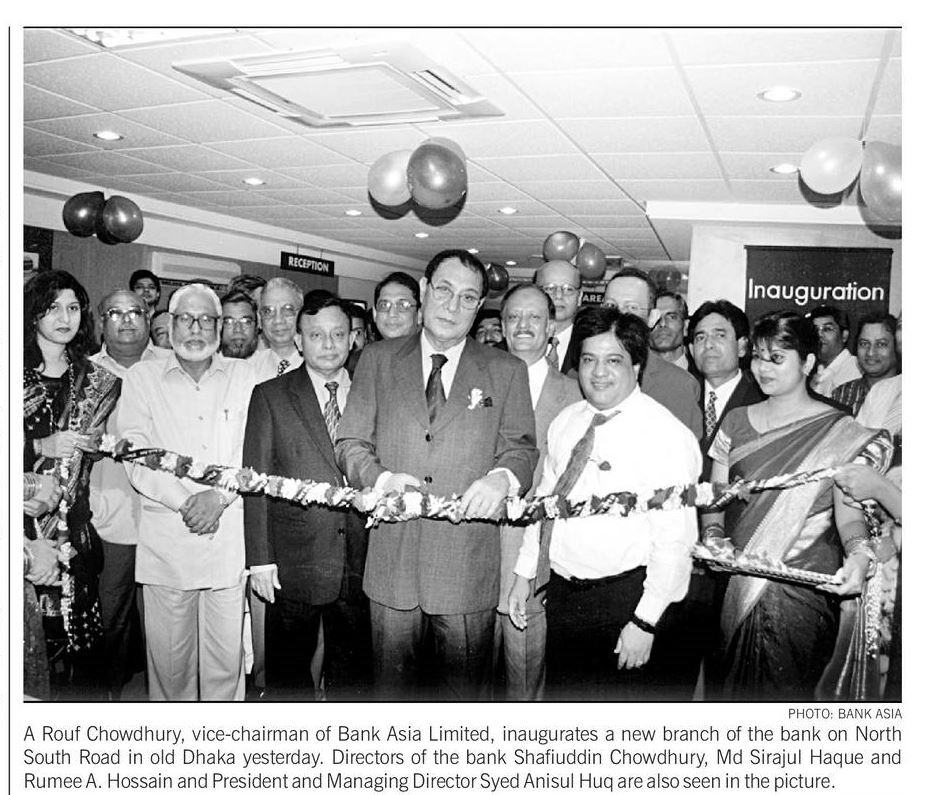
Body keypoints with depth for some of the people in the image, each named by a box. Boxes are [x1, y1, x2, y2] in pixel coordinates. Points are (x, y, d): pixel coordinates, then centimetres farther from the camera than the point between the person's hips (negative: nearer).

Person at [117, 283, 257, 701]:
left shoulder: (243, 375, 10)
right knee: (168, 657, 5)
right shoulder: (142, 377, 8)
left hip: (230, 532, 1)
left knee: (227, 656, 4)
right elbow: (136, 455, -1)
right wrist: (184, 501, -12)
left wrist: (219, 495, -12)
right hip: (165, 536, 0)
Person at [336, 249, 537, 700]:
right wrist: (382, 480, -14)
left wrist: (502, 477, -18)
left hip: (469, 565, -1)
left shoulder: (507, 371, 6)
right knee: (393, 687, 15)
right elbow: (350, 443, 6)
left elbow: (522, 448, 5)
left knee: (467, 690, 10)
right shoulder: (377, 360, 8)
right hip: (392, 562, 1)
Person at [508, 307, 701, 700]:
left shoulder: (666, 434, -15)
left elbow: (675, 539, -18)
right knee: (561, 694, 19)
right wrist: (525, 573, 13)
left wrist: (645, 622, -18)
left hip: (625, 599, -6)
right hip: (561, 592, 6)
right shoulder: (565, 421, 5)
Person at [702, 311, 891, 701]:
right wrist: (712, 535, -12)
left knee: (787, 686, 0)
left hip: (804, 588, -3)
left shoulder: (839, 431, -2)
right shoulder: (736, 421, 9)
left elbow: (849, 511, -8)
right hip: (737, 583, 3)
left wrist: (858, 554, -27)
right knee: (734, 682, 10)